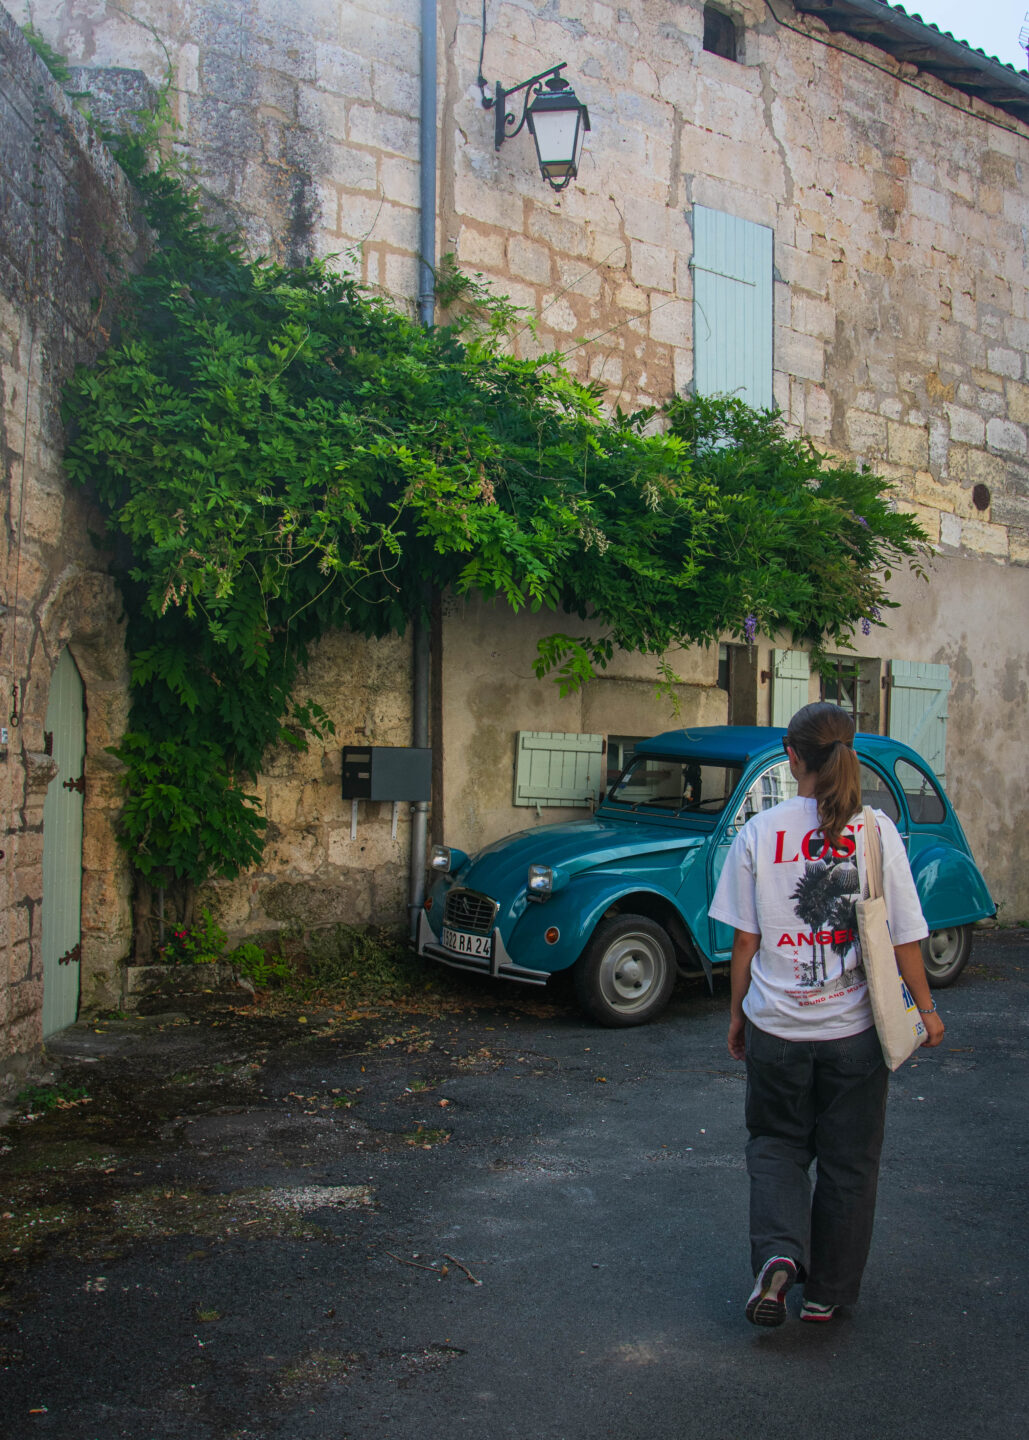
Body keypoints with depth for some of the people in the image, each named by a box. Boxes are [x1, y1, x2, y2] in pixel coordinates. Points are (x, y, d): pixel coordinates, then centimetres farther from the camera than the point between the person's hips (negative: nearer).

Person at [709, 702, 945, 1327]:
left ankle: (778, 1254, -2)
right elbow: (903, 936, -5)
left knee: (776, 1144, 19)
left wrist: (738, 1013, 10)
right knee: (848, 1160, 15)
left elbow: (745, 939, -2)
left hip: (776, 1024, 0)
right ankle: (828, 1292, 26)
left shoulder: (759, 833, -7)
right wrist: (927, 1008, 8)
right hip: (854, 1026, 0)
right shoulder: (877, 831, -8)